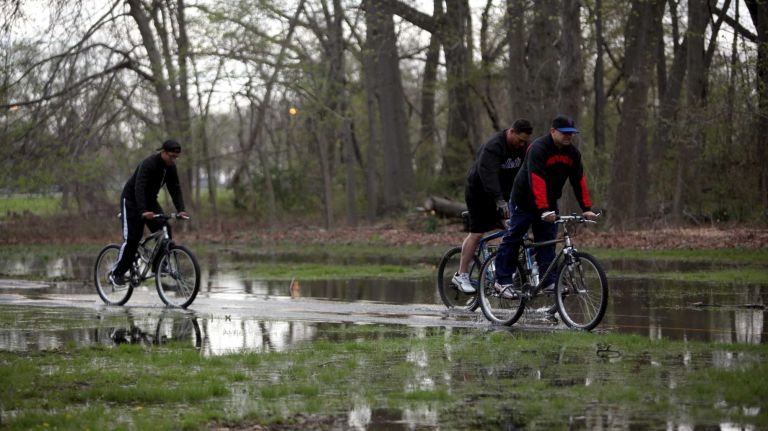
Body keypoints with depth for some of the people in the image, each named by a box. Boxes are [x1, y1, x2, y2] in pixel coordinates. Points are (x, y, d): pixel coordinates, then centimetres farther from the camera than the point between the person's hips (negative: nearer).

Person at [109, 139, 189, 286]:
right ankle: (116, 273, -2)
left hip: (149, 201, 7)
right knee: (131, 238, -12)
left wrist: (180, 210, -19)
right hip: (131, 200, -7)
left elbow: (175, 189, -4)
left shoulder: (170, 167, -5)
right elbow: (139, 188, -38)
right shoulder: (148, 164, -29)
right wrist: (143, 212, -50)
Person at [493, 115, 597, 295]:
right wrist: (544, 210, -42)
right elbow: (537, 181, -34)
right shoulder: (539, 148, -25)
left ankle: (549, 281, -2)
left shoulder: (573, 153, -3)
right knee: (513, 239, -1)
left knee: (548, 242, -1)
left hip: (549, 203, 6)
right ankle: (502, 280, 4)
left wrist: (587, 209, -14)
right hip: (525, 201, -6)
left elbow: (579, 181, -4)